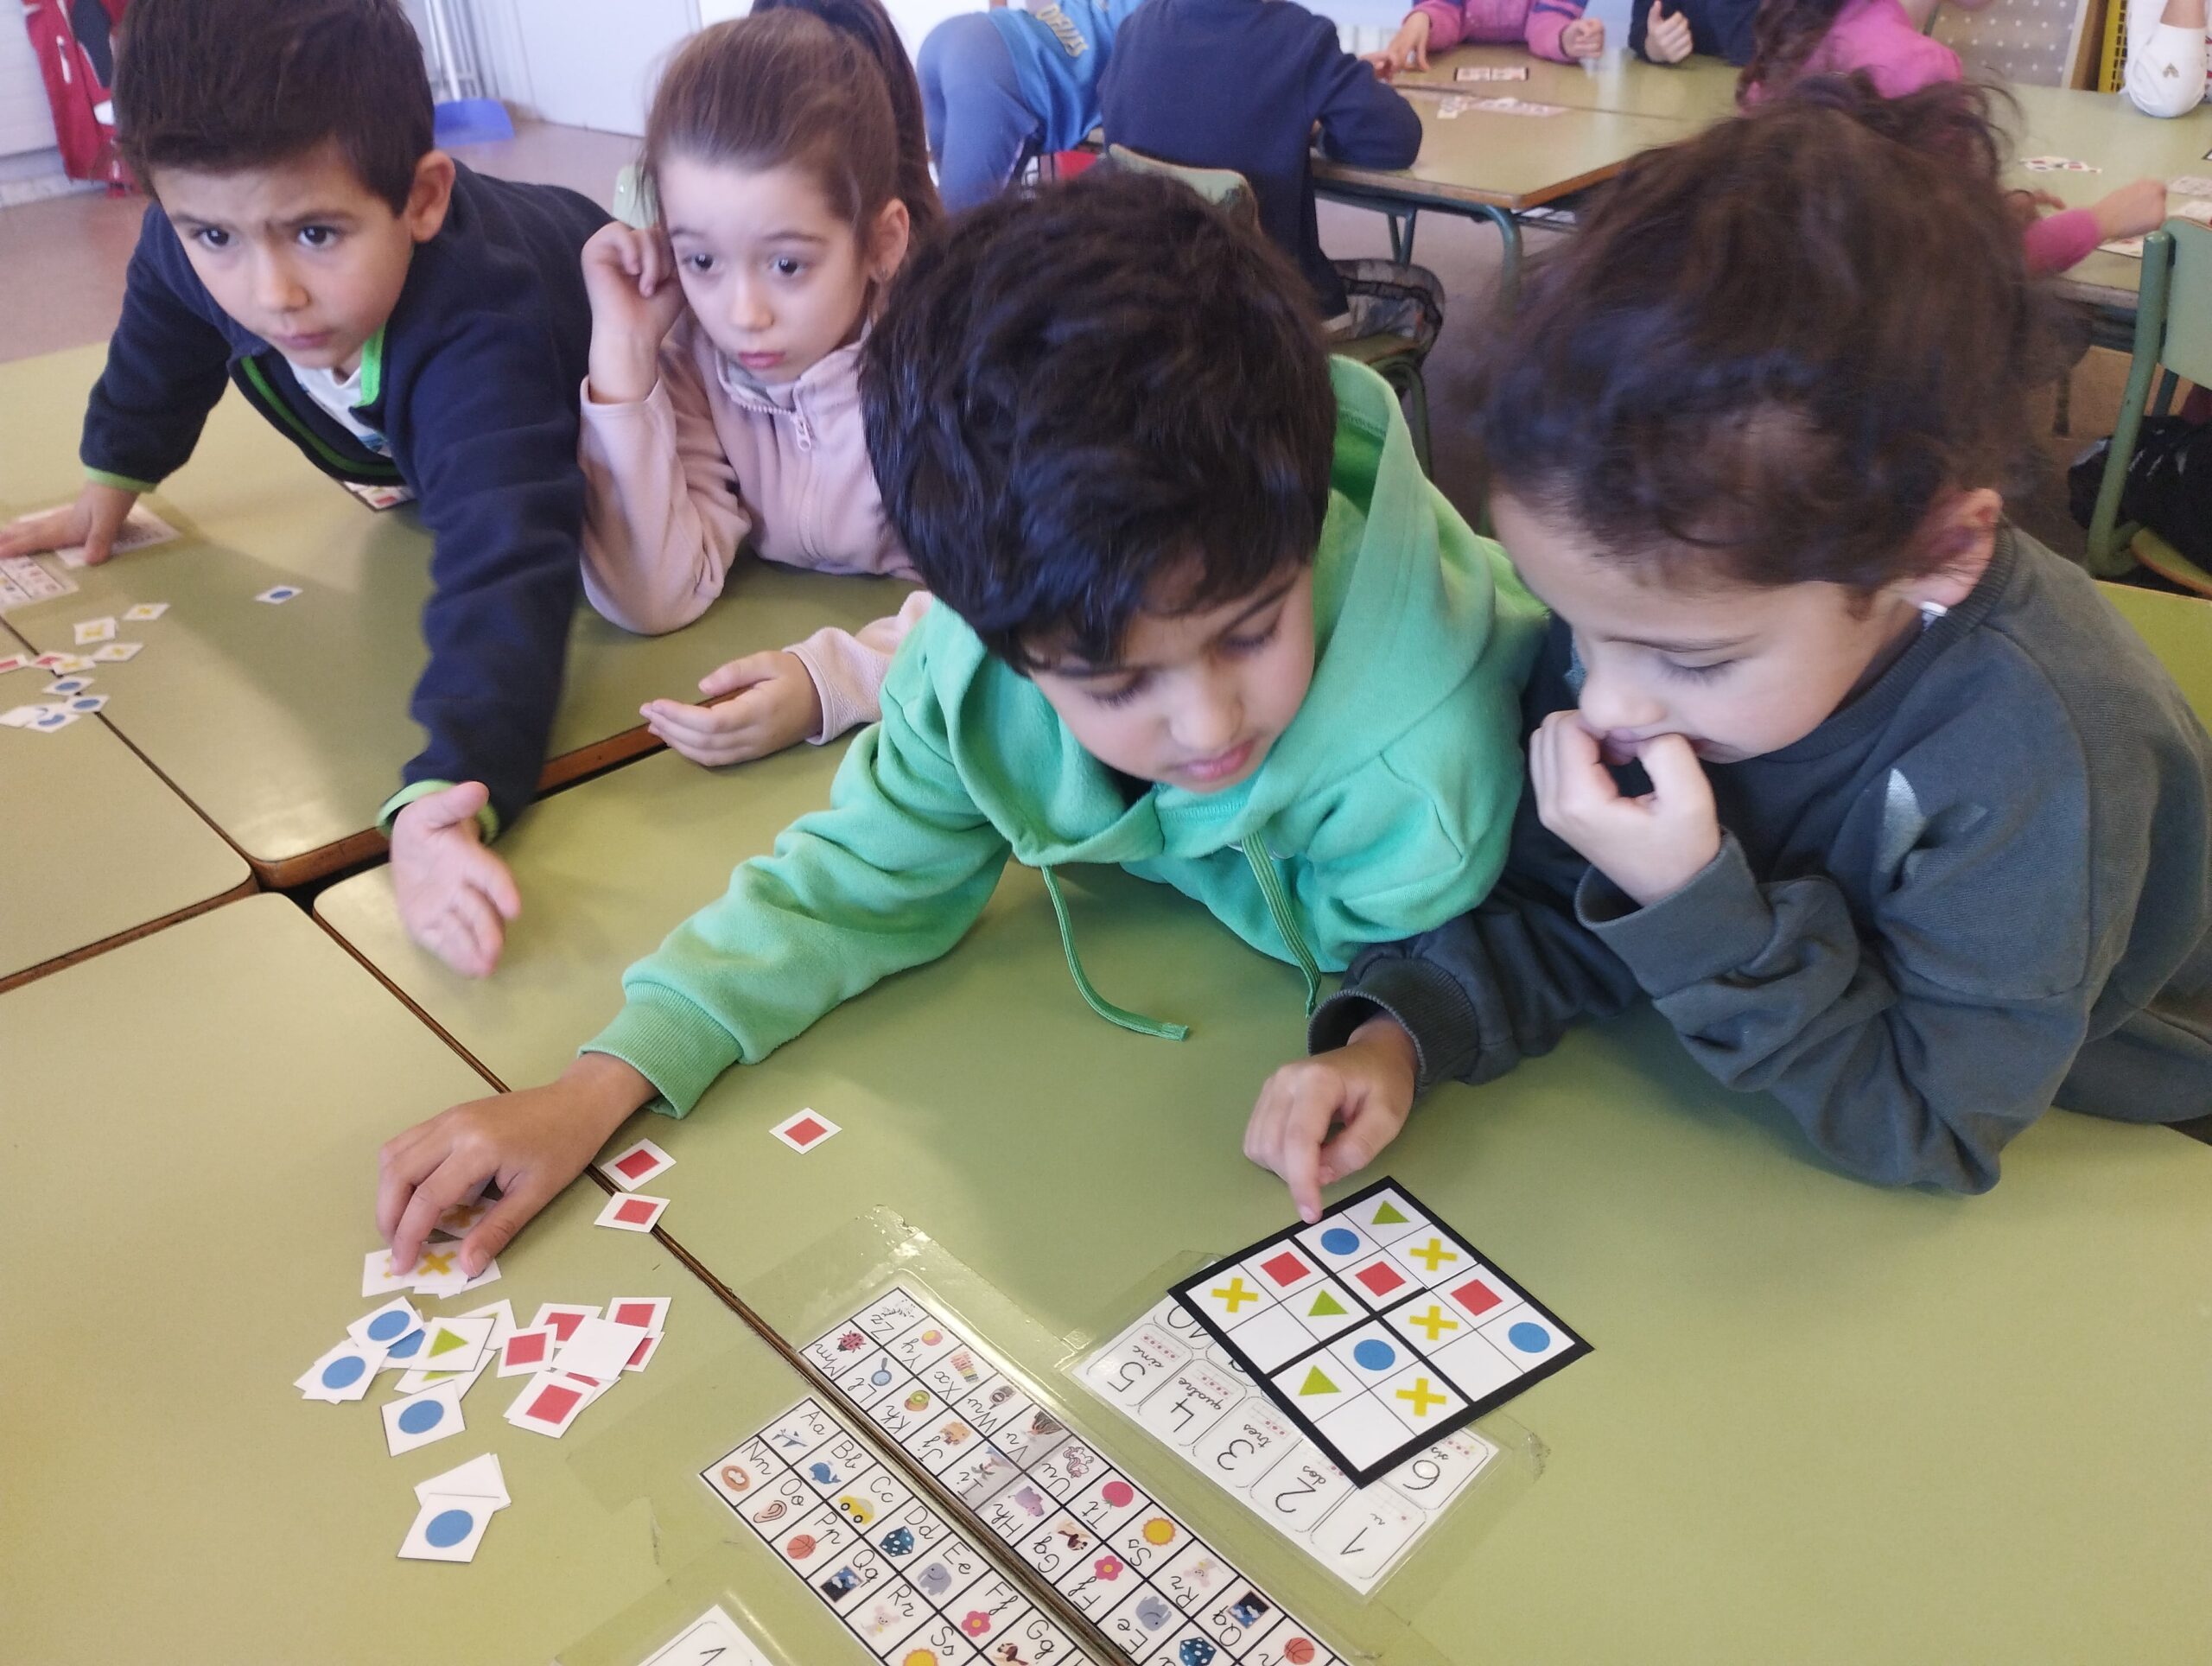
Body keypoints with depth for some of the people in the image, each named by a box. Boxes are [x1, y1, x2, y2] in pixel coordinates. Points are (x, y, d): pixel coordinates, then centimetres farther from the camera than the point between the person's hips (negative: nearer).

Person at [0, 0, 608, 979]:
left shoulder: (480, 338, -54)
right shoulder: (201, 237, -33)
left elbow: (500, 570, -66)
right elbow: (164, 328, -8)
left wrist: (435, 805, -80)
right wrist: (112, 481, 8)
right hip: (417, 424, 5)